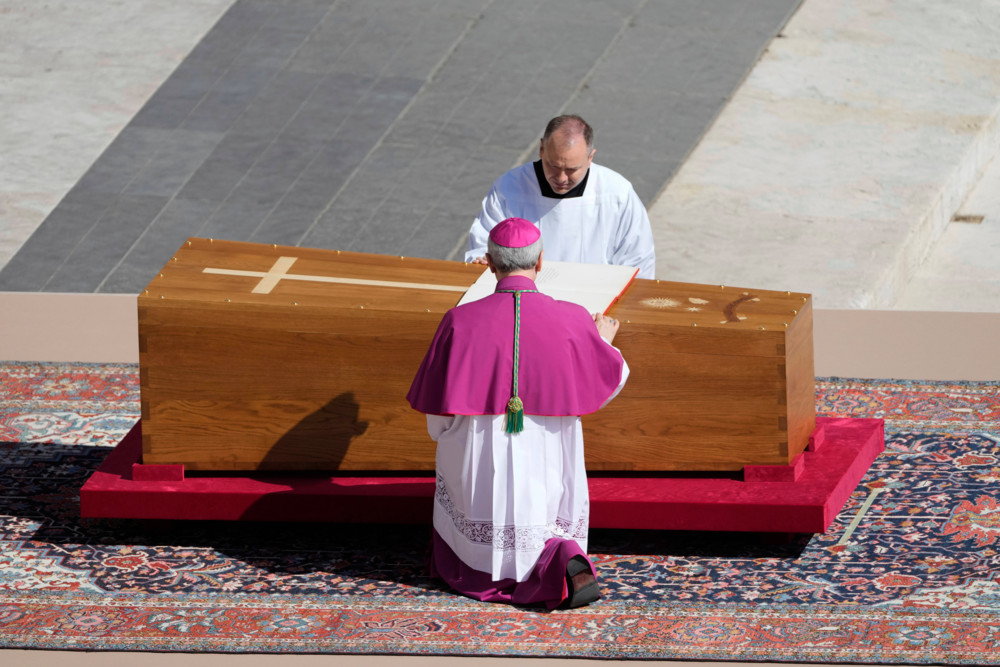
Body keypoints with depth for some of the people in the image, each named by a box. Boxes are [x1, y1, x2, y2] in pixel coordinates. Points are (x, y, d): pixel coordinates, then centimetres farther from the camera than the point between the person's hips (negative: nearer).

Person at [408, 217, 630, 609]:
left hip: (480, 476, 1)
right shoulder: (573, 322, -10)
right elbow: (610, 381, 10)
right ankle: (564, 561, -12)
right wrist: (604, 342, 33)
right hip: (548, 481, -1)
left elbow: (438, 422, -5)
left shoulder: (460, 322, -12)